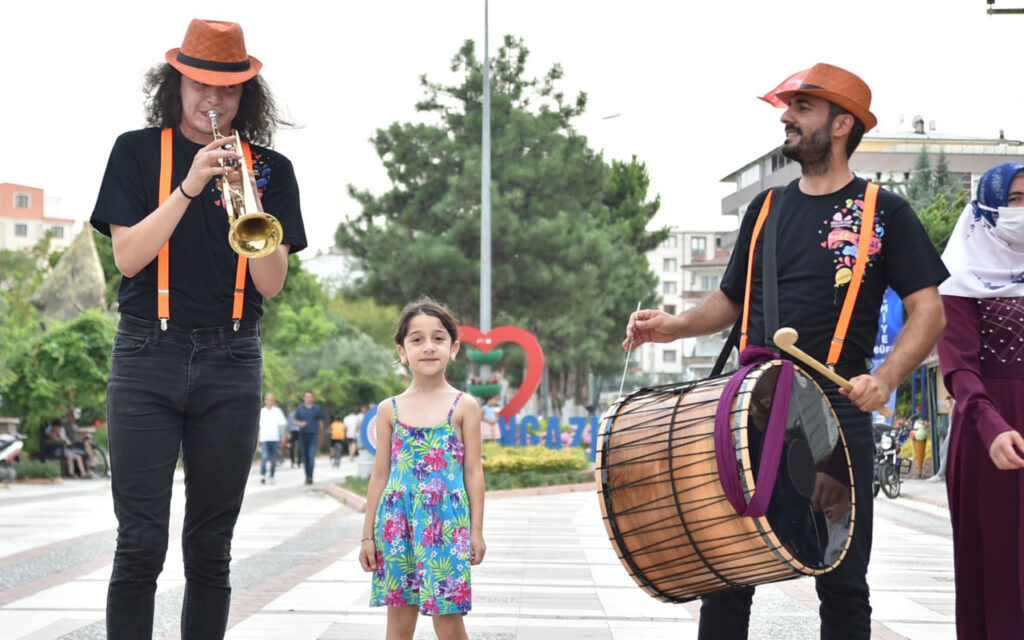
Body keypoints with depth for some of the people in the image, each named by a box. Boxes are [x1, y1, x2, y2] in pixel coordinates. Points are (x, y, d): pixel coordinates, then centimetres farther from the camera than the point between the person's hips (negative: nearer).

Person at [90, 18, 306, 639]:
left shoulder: (270, 168, 8)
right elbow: (128, 257, -6)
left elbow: (271, 284, 0)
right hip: (148, 360, -1)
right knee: (141, 544, -6)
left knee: (211, 547, 5)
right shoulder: (137, 152, 6)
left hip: (231, 363, 2)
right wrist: (189, 187, -16)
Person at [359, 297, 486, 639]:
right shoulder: (390, 409, 6)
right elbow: (380, 474, 9)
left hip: (448, 522, -2)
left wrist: (476, 530, -1)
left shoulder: (463, 405, 1)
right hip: (398, 522, 2)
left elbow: (473, 471, 2)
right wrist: (368, 535, 8)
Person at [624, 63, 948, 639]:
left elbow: (929, 311, -3)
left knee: (843, 582, 4)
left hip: (837, 413, -3)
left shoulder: (884, 213, 2)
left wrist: (885, 380, -19)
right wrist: (677, 325, 1)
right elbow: (732, 300, 21)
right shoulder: (767, 208, 15)